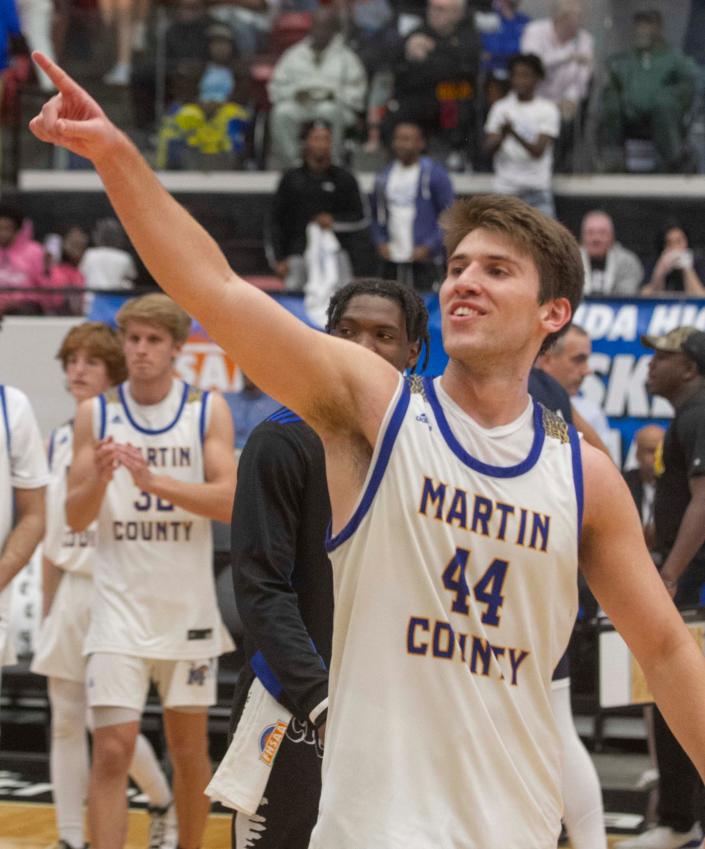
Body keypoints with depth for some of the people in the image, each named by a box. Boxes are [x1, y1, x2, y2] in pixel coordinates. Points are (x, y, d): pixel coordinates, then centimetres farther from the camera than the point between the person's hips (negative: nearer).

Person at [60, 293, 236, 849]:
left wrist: (155, 481, -24)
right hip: (119, 609, 0)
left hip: (188, 610, 0)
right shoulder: (95, 414, 3)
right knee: (112, 751, -10)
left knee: (189, 750, 12)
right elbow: (75, 518, 3)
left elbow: (229, 501, -11)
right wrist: (99, 480, -19)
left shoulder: (209, 411, 0)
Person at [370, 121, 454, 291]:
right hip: (390, 261, 5)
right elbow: (377, 215, 21)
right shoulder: (384, 176, 13)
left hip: (423, 260, -5)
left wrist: (429, 247, -11)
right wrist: (380, 242, 5)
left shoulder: (435, 174, -2)